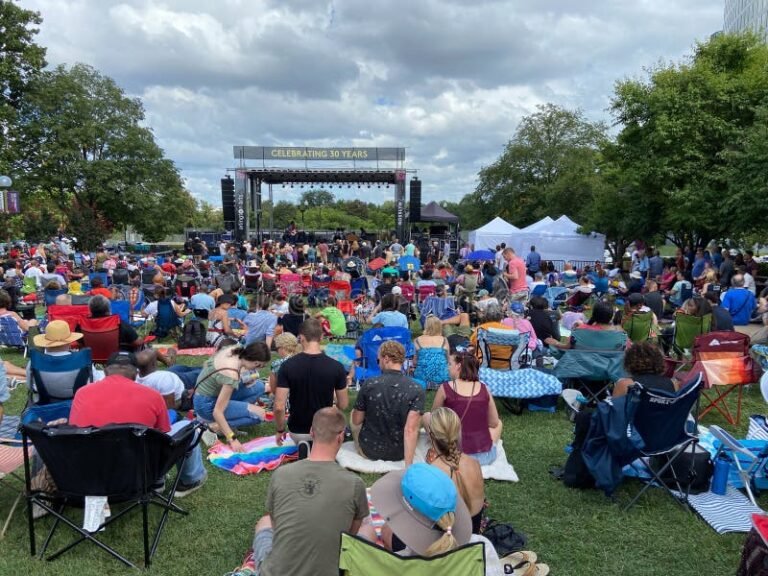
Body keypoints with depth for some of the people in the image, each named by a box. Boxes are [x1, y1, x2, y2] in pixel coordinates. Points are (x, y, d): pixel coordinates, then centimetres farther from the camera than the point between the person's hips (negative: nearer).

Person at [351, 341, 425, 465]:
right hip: (399, 454, 0)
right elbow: (411, 430, -25)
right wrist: (408, 465, -23)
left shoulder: (369, 384, -17)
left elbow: (357, 421, -7)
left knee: (352, 413, 27)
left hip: (369, 451, 0)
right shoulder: (416, 390, -19)